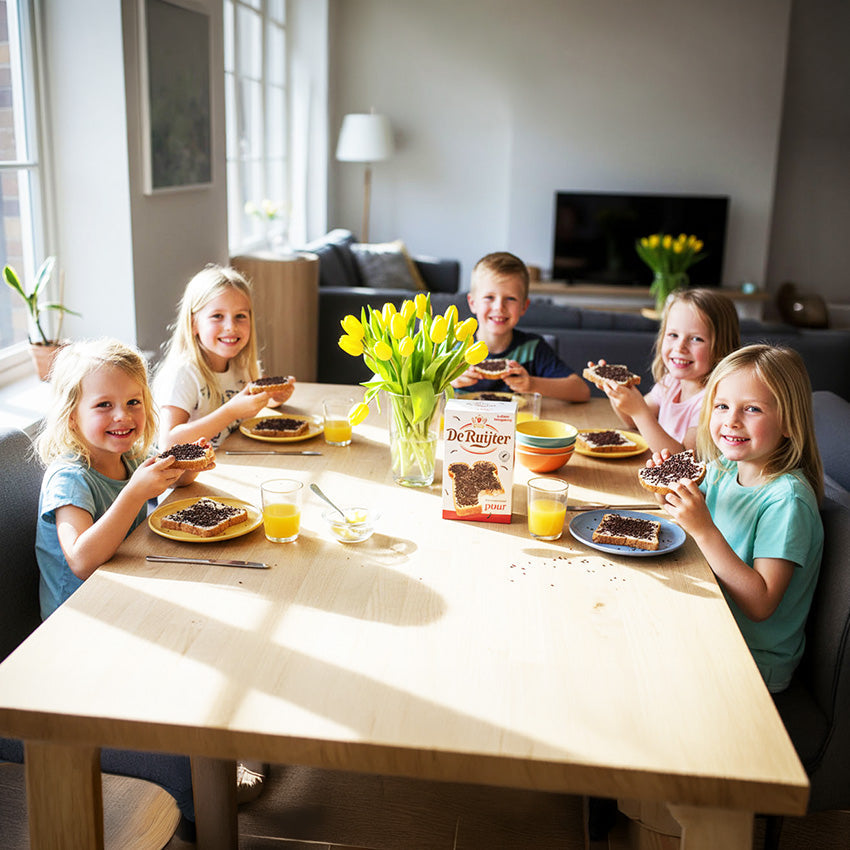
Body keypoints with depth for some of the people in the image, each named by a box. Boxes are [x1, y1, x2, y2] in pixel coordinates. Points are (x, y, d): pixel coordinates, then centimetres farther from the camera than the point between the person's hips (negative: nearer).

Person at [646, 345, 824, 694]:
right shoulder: (723, 470, -2)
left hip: (757, 660, -7)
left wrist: (704, 531, -33)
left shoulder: (787, 498, -24)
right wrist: (669, 496, -6)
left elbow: (760, 605, -27)